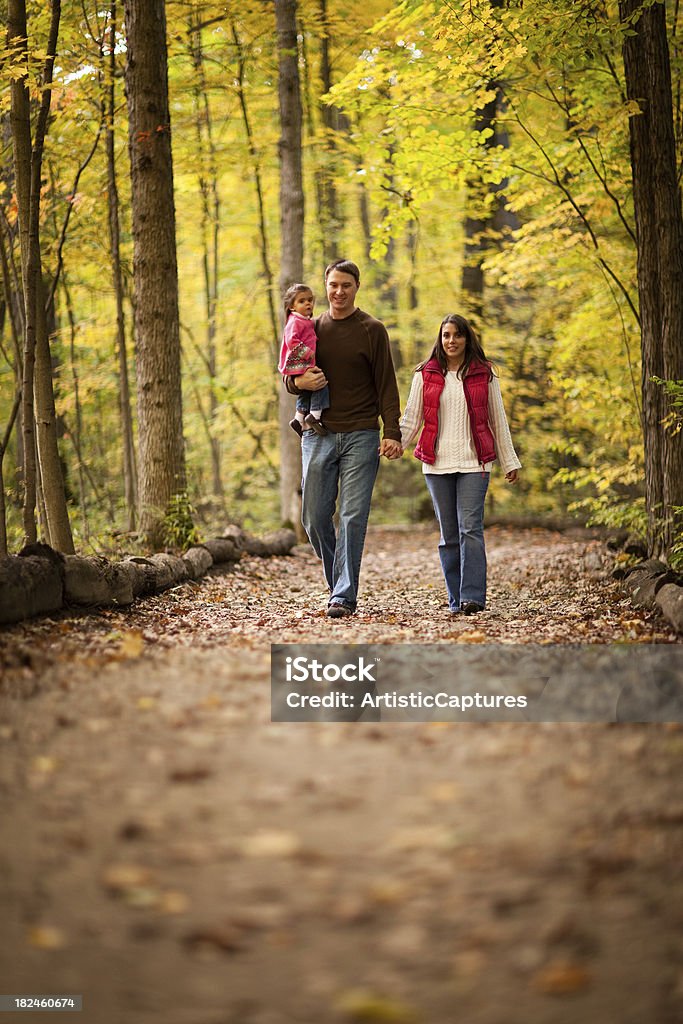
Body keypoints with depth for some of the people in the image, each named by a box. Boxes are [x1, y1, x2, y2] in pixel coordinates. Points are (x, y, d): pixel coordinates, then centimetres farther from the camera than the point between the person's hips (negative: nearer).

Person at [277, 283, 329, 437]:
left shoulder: (306, 321, 19)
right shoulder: (295, 322, -13)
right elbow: (291, 341, -24)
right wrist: (308, 353, -23)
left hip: (305, 365, 10)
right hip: (298, 365, -10)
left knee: (306, 392, 20)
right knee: (321, 385, -16)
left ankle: (299, 419, 30)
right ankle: (315, 416, -13)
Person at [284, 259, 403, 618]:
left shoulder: (372, 330, 3)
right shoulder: (311, 328, 12)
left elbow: (386, 385, 0)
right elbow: (288, 377, 18)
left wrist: (392, 433, -11)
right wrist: (299, 382, -7)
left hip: (361, 437, -3)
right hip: (318, 436, 3)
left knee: (353, 517, -6)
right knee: (315, 518, 3)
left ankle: (344, 596, -4)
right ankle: (339, 583, 22)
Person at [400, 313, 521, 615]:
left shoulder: (484, 375, 7)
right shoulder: (425, 375, 8)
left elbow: (498, 421, 11)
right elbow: (411, 420, 7)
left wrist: (509, 462, 10)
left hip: (473, 463, -2)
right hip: (436, 464, 2)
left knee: (470, 528, -13)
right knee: (448, 533, 5)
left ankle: (473, 597, -14)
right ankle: (456, 600, 10)